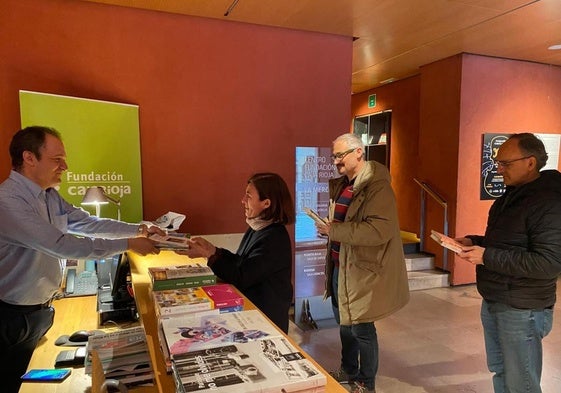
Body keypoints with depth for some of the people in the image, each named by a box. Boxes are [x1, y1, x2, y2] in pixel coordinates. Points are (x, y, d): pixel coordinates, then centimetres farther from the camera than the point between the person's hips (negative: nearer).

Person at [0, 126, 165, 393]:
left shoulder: (50, 196, 3)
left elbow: (88, 223, 5)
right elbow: (62, 245, -31)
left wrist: (138, 229, -6)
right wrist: (128, 244, -28)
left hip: (40, 308, 8)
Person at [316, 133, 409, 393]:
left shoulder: (378, 186, -18)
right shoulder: (341, 184, 10)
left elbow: (379, 230, -30)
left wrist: (334, 230, -26)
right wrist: (325, 226, 1)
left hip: (361, 270, -8)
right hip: (339, 267, 9)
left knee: (361, 327, 5)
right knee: (344, 322, 21)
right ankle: (349, 371, 41)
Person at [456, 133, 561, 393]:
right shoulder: (511, 196, 10)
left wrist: (487, 257, -26)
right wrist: (473, 241, 3)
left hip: (521, 309, -9)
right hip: (492, 301, 9)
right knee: (499, 371, 21)